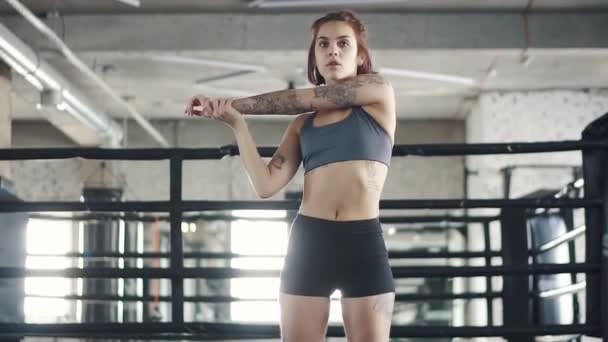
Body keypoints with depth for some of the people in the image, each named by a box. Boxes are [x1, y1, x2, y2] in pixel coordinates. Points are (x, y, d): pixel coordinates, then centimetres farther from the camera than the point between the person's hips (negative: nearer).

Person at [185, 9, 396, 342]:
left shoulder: (378, 92, 6)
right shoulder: (302, 125, 15)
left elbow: (298, 99, 1)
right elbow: (266, 184, 3)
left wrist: (235, 102, 8)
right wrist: (236, 122, -4)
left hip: (363, 243, -3)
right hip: (309, 243, 3)